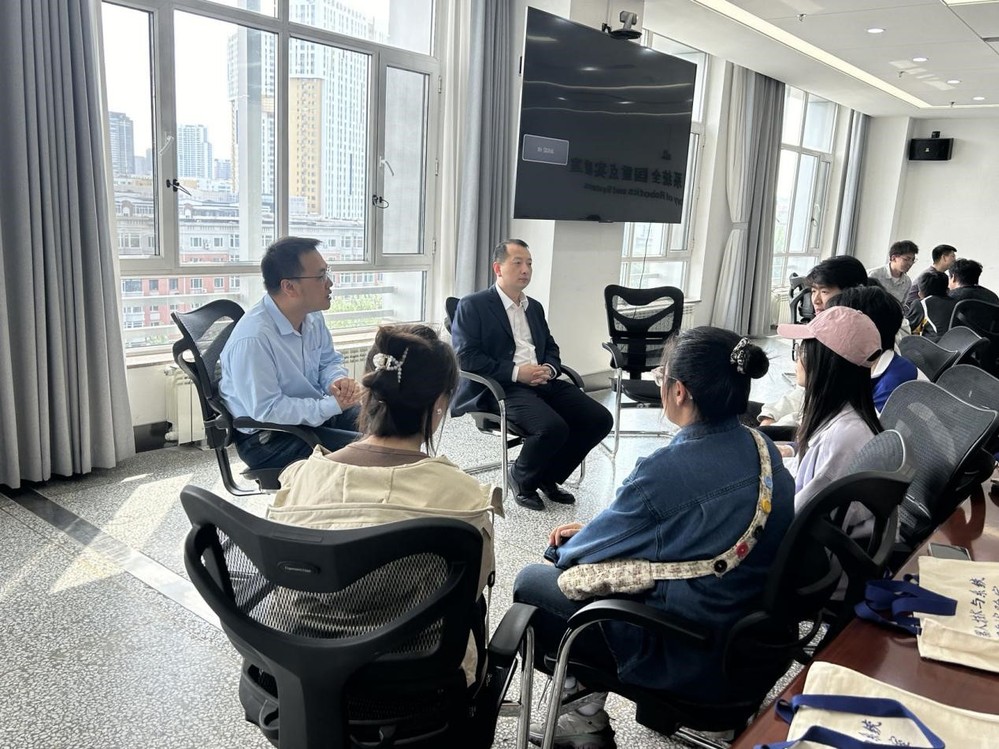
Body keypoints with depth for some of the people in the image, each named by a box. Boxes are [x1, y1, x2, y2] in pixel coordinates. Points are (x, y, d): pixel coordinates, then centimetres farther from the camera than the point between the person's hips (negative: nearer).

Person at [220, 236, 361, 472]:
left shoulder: (312, 315, -3)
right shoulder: (252, 340, -28)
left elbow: (329, 361, 12)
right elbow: (266, 411, -26)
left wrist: (337, 381, -11)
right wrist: (332, 405, -25)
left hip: (316, 413, 8)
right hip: (268, 439, -8)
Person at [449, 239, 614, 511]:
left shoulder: (534, 307, 22)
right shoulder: (473, 306, 0)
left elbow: (551, 347, 24)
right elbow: (466, 356, -10)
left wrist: (549, 369, -1)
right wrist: (516, 372, -17)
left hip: (542, 383, 7)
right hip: (500, 387, -7)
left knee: (600, 419, -10)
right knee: (553, 427, -32)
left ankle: (548, 477, 9)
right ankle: (522, 478, 0)